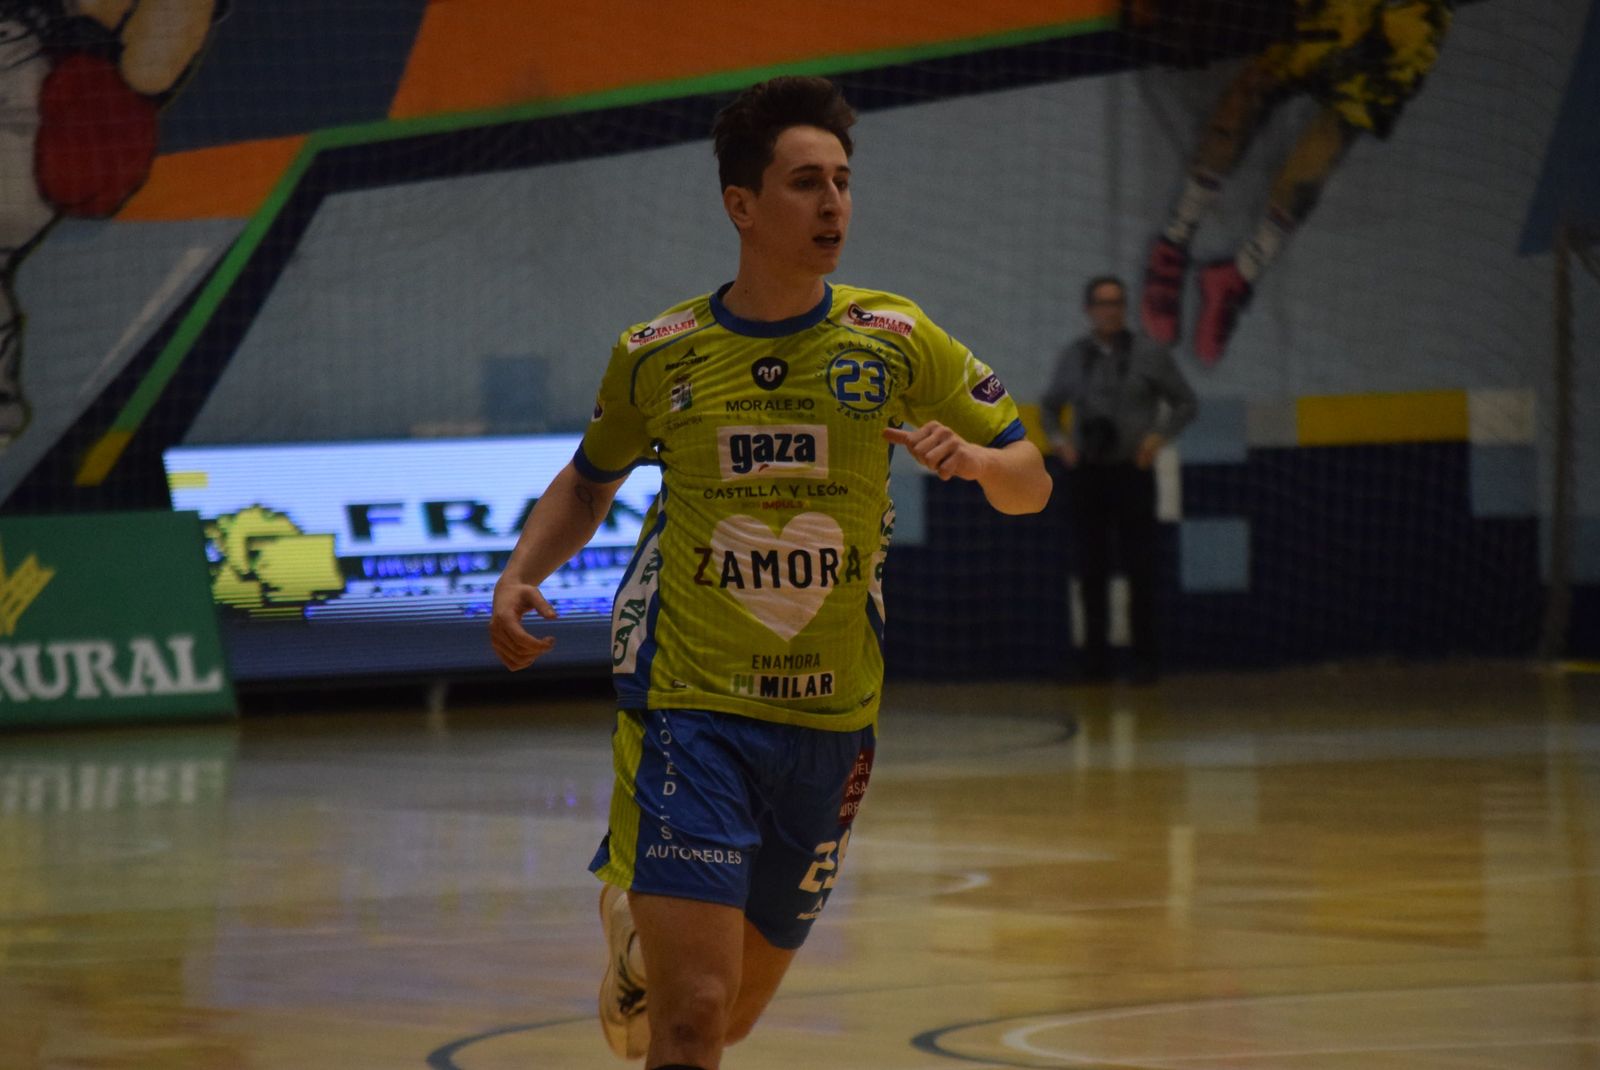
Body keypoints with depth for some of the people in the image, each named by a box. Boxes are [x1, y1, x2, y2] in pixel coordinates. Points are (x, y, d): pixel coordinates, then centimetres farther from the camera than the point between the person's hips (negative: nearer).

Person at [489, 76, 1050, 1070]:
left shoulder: (893, 339, -2)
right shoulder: (657, 354, -2)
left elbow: (1030, 485, 5)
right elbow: (589, 482, 17)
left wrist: (973, 457, -17)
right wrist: (520, 576, -1)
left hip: (829, 724, 2)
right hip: (688, 713, -2)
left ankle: (645, 938, 49)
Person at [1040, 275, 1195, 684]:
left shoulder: (1150, 356, 1)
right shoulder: (1073, 358, 7)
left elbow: (1185, 402, 7)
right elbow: (1049, 407, 21)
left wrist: (1159, 436, -8)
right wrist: (1058, 440, 2)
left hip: (1132, 472, -2)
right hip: (1086, 475, 2)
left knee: (1140, 569, -3)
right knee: (1092, 570, 3)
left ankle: (1144, 660, 4)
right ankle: (1096, 661, 8)